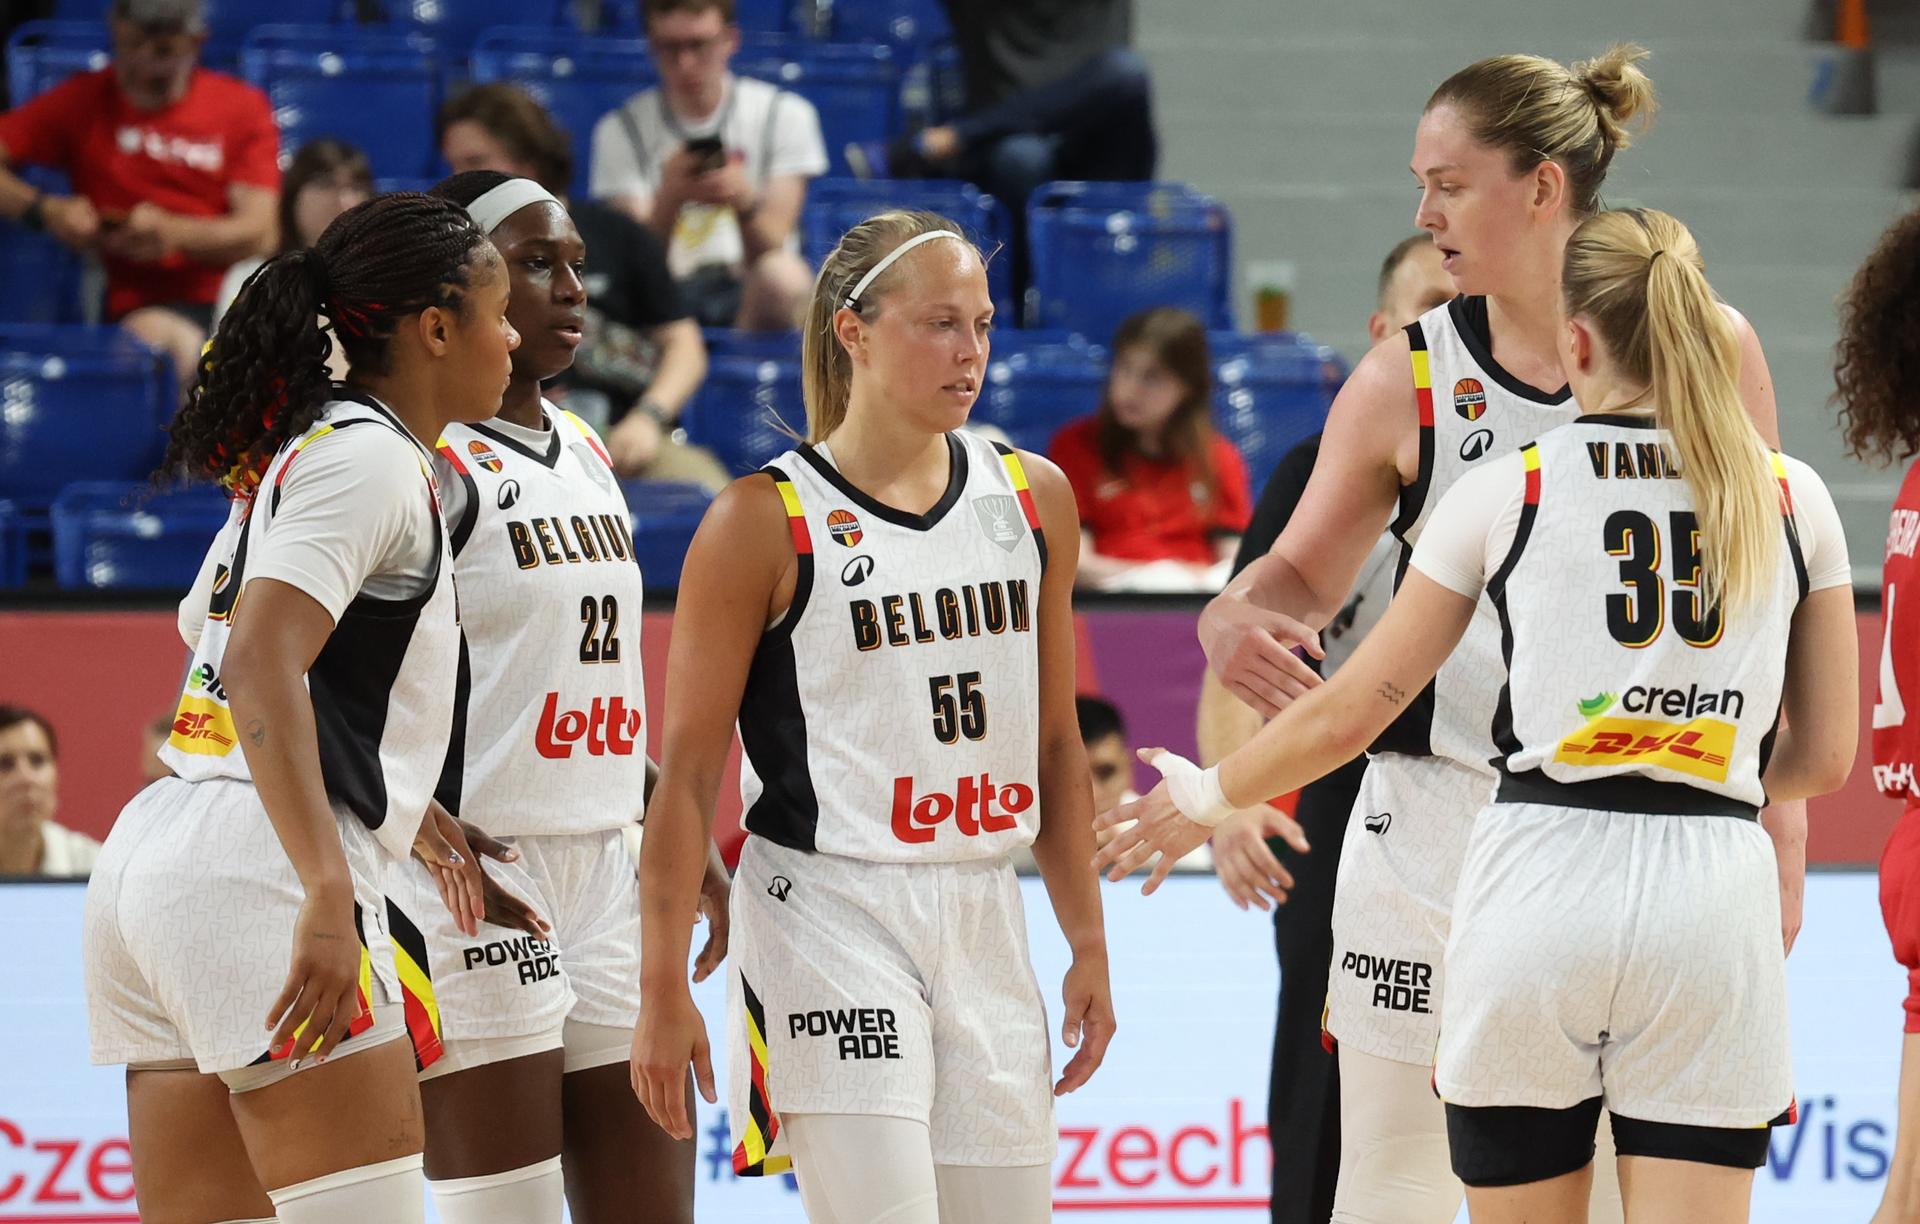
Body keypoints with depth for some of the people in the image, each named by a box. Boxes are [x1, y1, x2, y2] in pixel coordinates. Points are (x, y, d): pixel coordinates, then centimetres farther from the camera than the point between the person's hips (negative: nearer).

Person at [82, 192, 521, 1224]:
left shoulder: (296, 455, 21)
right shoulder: (370, 456, -7)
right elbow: (260, 670, -20)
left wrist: (408, 816, 33)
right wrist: (328, 895, -27)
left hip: (159, 856, 10)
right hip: (259, 872, -10)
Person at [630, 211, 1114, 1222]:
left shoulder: (1033, 499, 10)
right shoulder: (764, 522, -6)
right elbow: (688, 769, -6)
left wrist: (1088, 944, 14)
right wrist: (662, 988, -9)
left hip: (982, 920, 6)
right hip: (828, 915, -6)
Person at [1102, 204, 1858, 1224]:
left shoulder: (1507, 491, 3)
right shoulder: (1792, 497, 7)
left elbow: (1349, 713, 8)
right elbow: (1826, 757, 12)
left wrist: (1209, 796, 26)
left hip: (1541, 877, -1)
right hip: (1714, 892, 1)